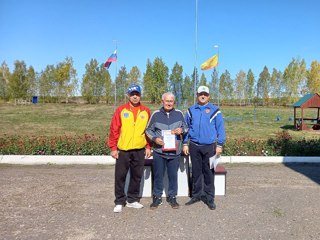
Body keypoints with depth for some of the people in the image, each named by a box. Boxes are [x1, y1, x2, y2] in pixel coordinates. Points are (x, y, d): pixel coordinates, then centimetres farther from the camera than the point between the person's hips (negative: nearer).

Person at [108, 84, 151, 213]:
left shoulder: (146, 111, 5)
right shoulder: (121, 110, -1)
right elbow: (114, 130, -3)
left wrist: (148, 147, 6)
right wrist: (113, 147, -6)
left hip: (140, 150, 2)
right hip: (123, 150, -2)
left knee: (137, 176, 11)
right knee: (120, 176, 4)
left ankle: (132, 200, 27)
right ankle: (119, 202, 19)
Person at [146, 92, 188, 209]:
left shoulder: (179, 114, 3)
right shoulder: (156, 114, 0)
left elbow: (186, 127, 14)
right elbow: (148, 130, 6)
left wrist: (181, 130, -9)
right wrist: (155, 138, -11)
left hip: (174, 151, 1)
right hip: (159, 151, -1)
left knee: (173, 175, 10)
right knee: (158, 175, 8)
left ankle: (172, 197, 27)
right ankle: (157, 197, 23)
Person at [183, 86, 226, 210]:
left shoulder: (215, 110, 0)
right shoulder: (191, 110, 8)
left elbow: (220, 129, 0)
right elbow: (186, 128, 11)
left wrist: (219, 145, -5)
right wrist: (185, 144, 7)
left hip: (209, 146, -2)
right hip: (194, 146, 2)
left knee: (209, 173, 5)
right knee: (196, 172, 12)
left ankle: (209, 198, 17)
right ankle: (196, 195, 25)